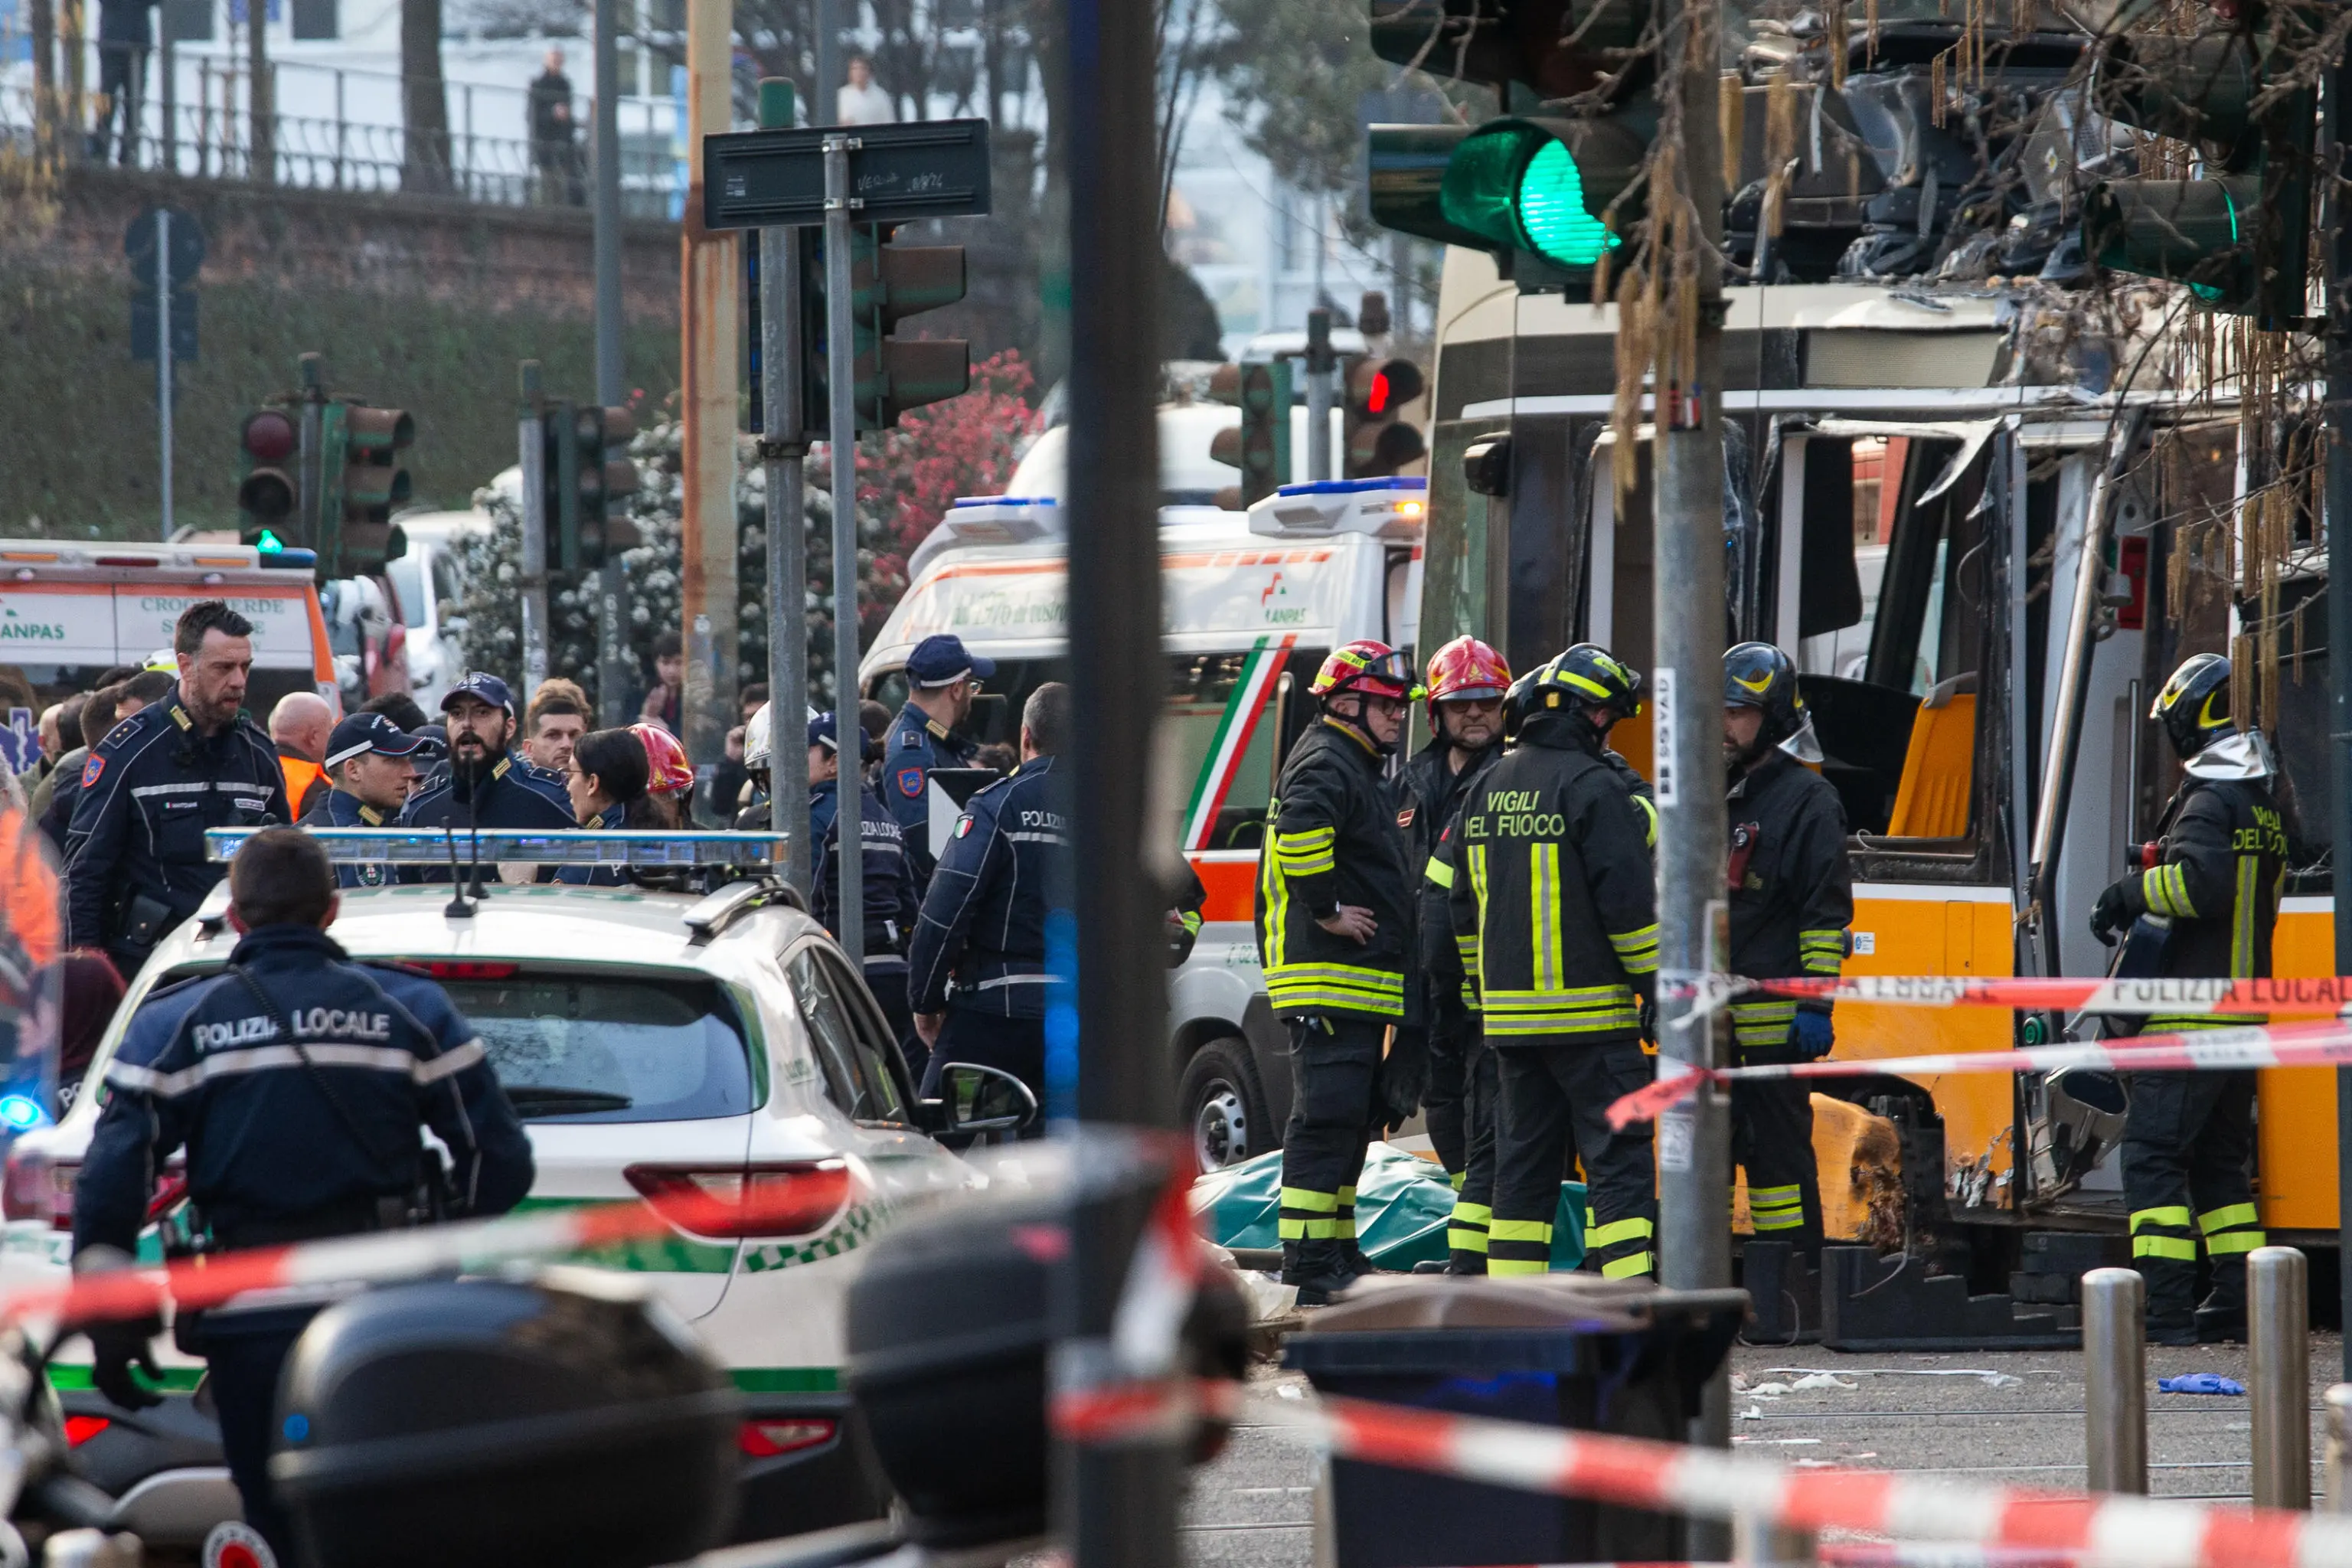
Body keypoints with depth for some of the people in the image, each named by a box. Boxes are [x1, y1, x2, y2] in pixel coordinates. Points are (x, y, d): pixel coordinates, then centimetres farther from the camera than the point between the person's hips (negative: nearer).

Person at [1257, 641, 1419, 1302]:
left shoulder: (1357, 769, 22)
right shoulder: (1327, 765, -13)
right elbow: (1301, 825, -34)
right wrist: (1326, 909, -27)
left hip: (1362, 985, 11)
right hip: (1329, 979, -11)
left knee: (1351, 1121, 17)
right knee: (1327, 1117, -12)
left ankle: (1336, 1251, 25)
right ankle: (1309, 1266, -13)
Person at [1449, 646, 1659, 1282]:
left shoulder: (1487, 790, 14)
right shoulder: (1592, 787, -11)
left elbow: (1464, 907, 20)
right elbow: (1627, 897, -13)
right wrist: (1656, 987, -7)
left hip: (1509, 1010, 7)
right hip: (1589, 1012, -7)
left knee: (1523, 1159, 11)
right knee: (1618, 1157, -6)